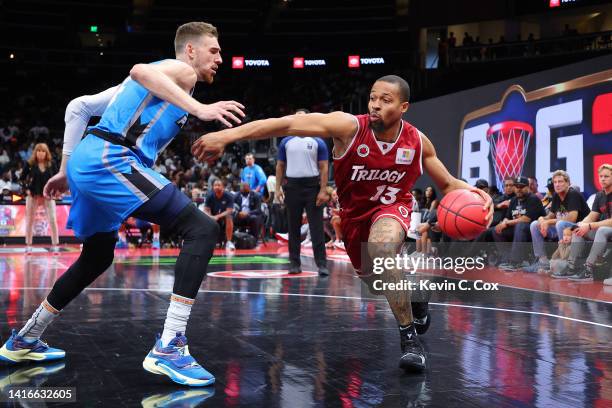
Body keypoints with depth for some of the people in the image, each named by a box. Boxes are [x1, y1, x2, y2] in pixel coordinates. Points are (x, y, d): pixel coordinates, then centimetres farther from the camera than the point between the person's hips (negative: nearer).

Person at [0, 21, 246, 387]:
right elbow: (141, 70, -21)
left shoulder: (154, 82, 31)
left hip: (85, 163, 10)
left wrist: (66, 169, 30)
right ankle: (168, 349, -23)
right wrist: (199, 109, -29)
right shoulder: (183, 71, 5)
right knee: (202, 230, -14)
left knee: (98, 257, 28)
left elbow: (77, 107, 30)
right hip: (110, 161, -10)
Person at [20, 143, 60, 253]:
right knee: (30, 220, 7)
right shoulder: (30, 164, -5)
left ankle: (55, 245, 0)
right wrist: (26, 189, -7)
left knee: (53, 219, -5)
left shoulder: (51, 164, -2)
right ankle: (28, 245, 18)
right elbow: (22, 177, 1)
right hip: (33, 195, 0)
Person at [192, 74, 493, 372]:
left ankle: (409, 336, -24)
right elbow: (288, 124, -37)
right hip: (354, 213, 2)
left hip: (392, 207, -2)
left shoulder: (417, 142, -18)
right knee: (375, 279, 21)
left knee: (382, 245, -38)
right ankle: (415, 293, 59)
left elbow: (447, 184, -1)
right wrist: (228, 135, -46)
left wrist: (472, 192, -25)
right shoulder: (350, 127, -27)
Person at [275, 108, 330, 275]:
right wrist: (278, 188, 4)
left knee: (316, 227, -5)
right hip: (292, 186, 3)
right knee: (293, 227, 7)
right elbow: (280, 166, 13)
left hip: (312, 186, -3)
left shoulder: (318, 142, 2)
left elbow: (324, 168, -1)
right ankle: (295, 263, 15)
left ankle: (321, 264, -5)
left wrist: (323, 190, -11)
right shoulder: (286, 142, 10)